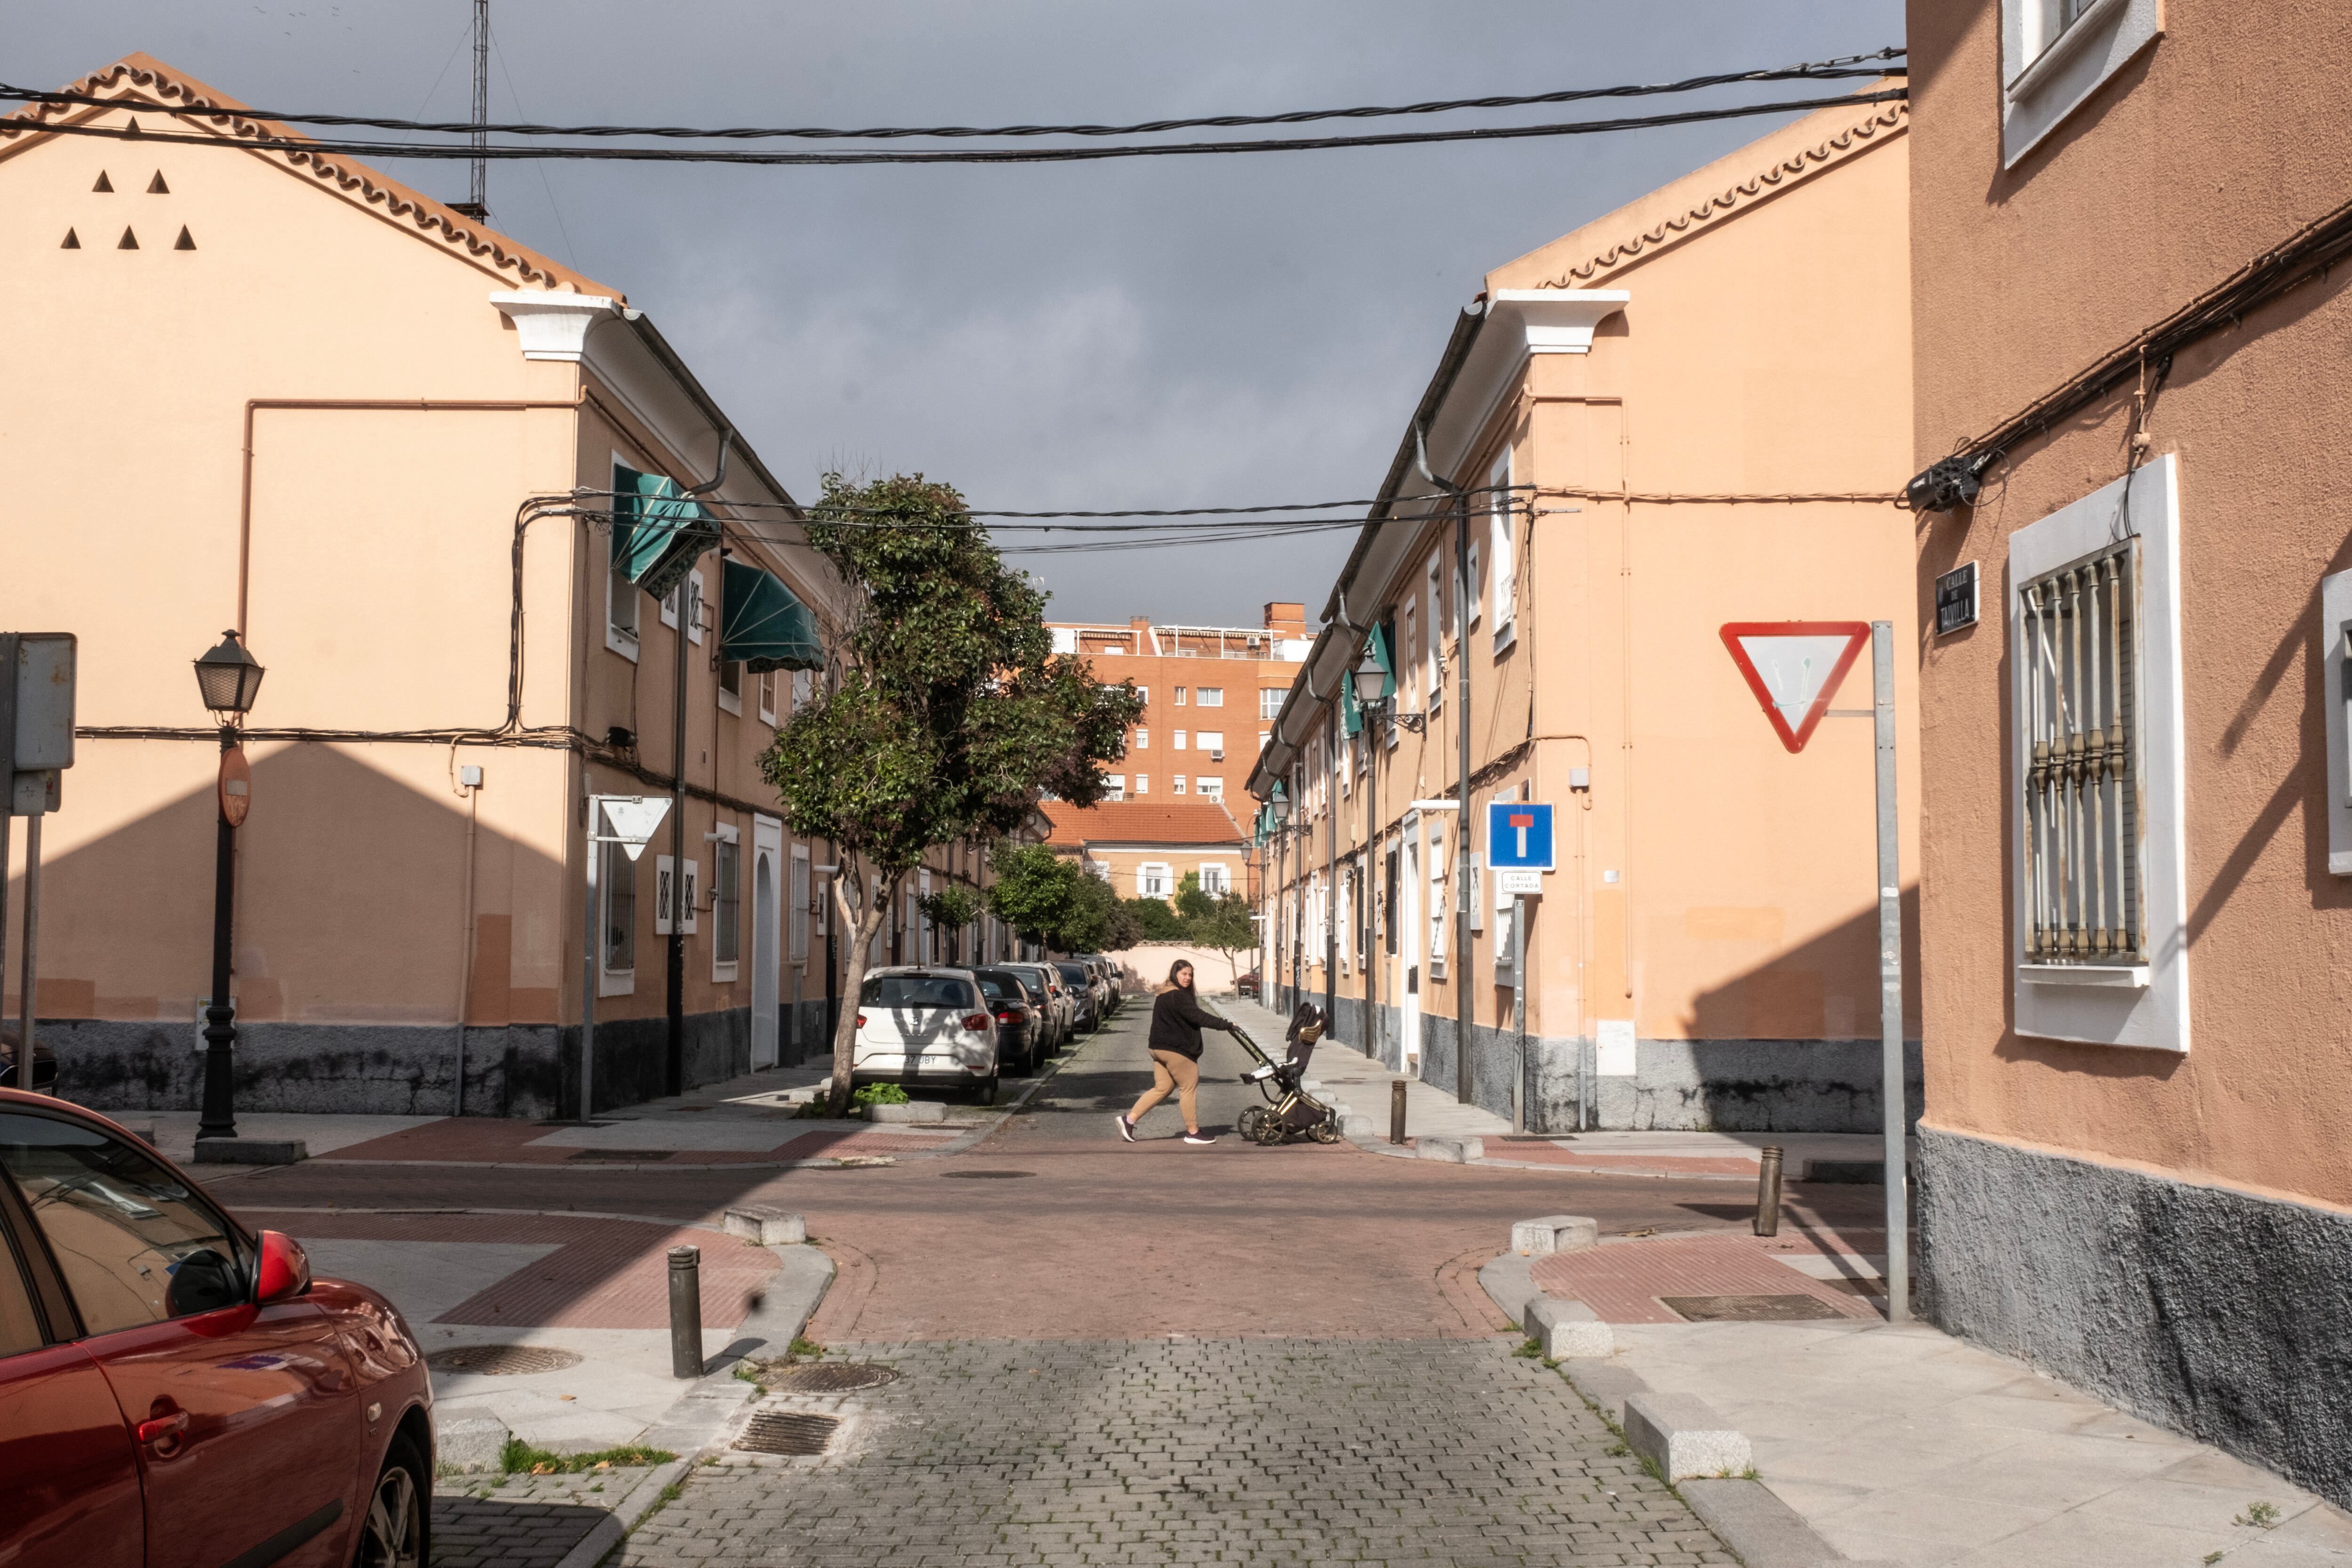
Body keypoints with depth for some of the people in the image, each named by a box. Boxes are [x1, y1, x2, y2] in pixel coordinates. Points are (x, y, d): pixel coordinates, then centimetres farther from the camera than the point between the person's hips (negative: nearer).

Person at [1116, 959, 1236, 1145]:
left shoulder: (1163, 995, 16)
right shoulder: (1177, 997, -17)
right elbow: (1197, 1017, -23)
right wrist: (1225, 1025, -23)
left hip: (1159, 1048, 10)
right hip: (1175, 1050, -10)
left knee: (1162, 1088, 12)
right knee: (1189, 1087, 1)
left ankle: (1129, 1119, 7)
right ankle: (1193, 1132, 8)